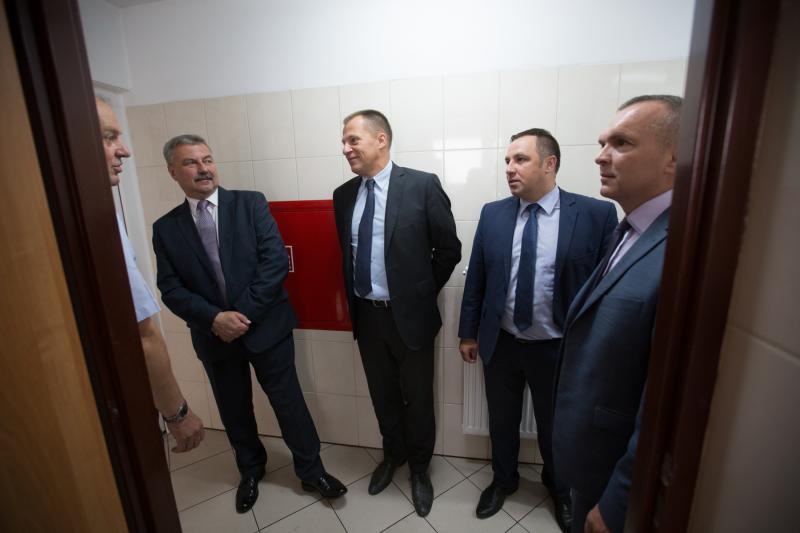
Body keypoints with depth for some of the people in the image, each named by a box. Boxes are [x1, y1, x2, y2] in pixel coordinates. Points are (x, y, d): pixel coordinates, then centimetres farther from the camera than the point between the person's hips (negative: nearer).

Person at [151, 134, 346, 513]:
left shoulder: (251, 203, -4)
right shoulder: (165, 228, 3)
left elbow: (275, 261, -13)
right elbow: (171, 289, -2)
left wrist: (244, 314, -16)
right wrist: (215, 318, -18)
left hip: (266, 325, -2)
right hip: (214, 336, 3)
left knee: (289, 403, 9)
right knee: (234, 411, 20)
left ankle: (311, 470, 32)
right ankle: (250, 470, 46)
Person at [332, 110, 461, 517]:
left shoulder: (422, 185, -12)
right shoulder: (343, 195, 3)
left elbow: (449, 248, -6)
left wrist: (423, 292, -1)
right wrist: (353, 301, 10)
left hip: (409, 314, -4)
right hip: (366, 315, 5)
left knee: (417, 398, 15)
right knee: (382, 395, 22)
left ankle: (419, 467, 43)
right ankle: (393, 454, 50)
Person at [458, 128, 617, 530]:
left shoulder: (596, 214, -12)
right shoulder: (492, 213, -3)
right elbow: (476, 278, 1)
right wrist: (468, 332, 3)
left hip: (556, 349, -1)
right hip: (500, 344, 2)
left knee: (554, 426, 22)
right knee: (502, 420, 22)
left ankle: (559, 489, 53)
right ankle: (503, 479, 51)